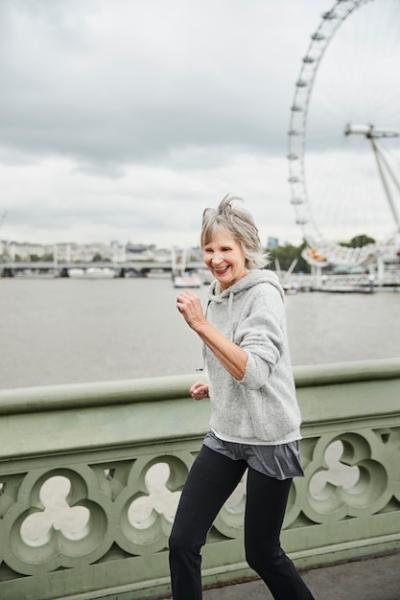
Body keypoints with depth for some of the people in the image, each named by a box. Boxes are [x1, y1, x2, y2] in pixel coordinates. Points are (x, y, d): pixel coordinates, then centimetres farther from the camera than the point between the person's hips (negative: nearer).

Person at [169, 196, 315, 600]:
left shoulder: (263, 294, -15)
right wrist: (213, 385, 7)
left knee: (261, 553, 8)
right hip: (225, 434, 7)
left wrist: (202, 325, -31)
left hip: (269, 439, -6)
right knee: (182, 543, -1)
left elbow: (255, 372, -27)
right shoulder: (218, 294, 8)